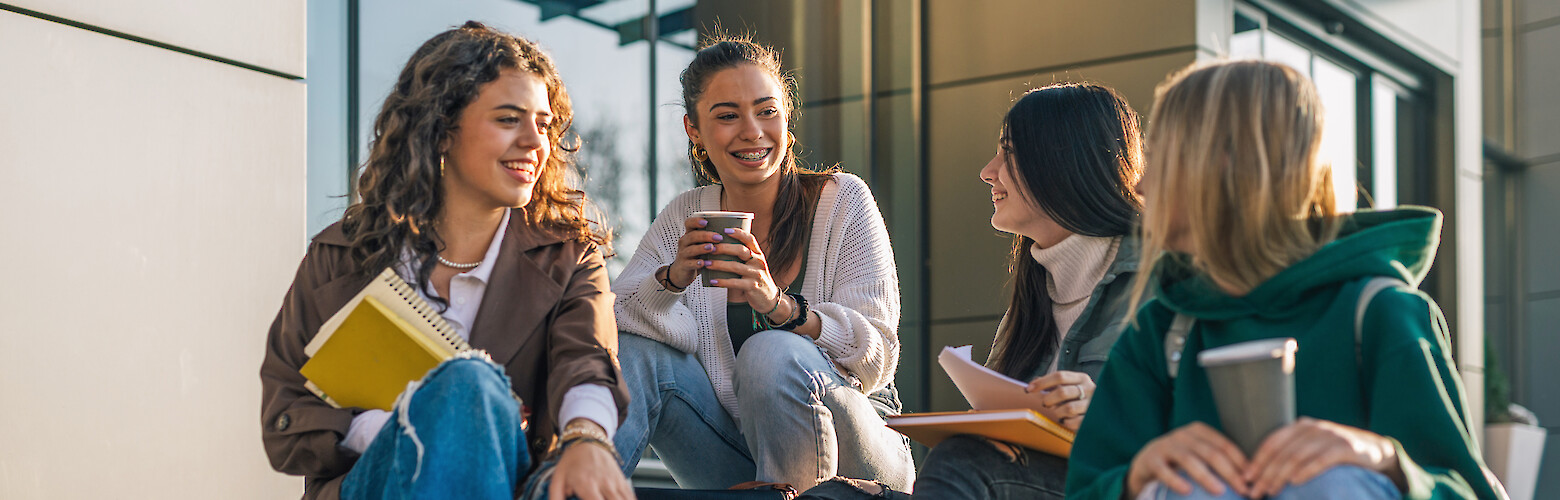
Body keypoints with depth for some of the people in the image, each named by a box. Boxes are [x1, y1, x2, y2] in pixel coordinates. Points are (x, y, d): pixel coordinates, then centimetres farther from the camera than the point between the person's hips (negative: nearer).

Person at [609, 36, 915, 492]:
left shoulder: (842, 200, -6)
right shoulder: (685, 219, 5)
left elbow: (877, 359, -15)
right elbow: (614, 316, -7)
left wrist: (778, 304, -32)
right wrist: (671, 279, -27)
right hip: (733, 462, 3)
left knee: (772, 352, -32)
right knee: (636, 349, -18)